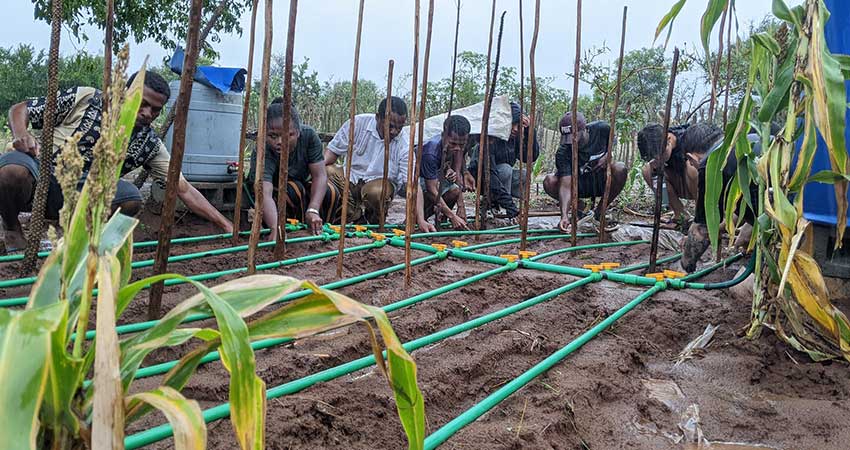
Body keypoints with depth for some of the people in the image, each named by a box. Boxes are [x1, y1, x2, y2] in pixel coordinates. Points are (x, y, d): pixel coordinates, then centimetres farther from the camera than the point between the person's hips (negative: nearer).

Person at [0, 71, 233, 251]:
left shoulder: (150, 145, -4)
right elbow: (19, 109, -2)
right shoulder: (85, 98, -10)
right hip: (38, 174, -1)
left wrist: (227, 226, -14)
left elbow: (184, 190, -6)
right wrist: (21, 134, -27)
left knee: (131, 198, -25)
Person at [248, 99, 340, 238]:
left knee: (331, 193, -22)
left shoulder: (309, 136, -26)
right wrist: (275, 228, -68)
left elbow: (319, 175, -29)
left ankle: (320, 232, -2)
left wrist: (313, 210, -44)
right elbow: (265, 194, -50)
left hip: (301, 182, 4)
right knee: (294, 189, -34)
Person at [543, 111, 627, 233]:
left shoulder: (602, 129, -18)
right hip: (580, 186, -1)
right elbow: (565, 185, -31)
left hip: (602, 182, 1)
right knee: (549, 182, -27)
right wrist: (564, 216, -43)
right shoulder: (563, 153, -24)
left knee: (620, 169, -32)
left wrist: (608, 155, -15)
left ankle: (600, 210, -11)